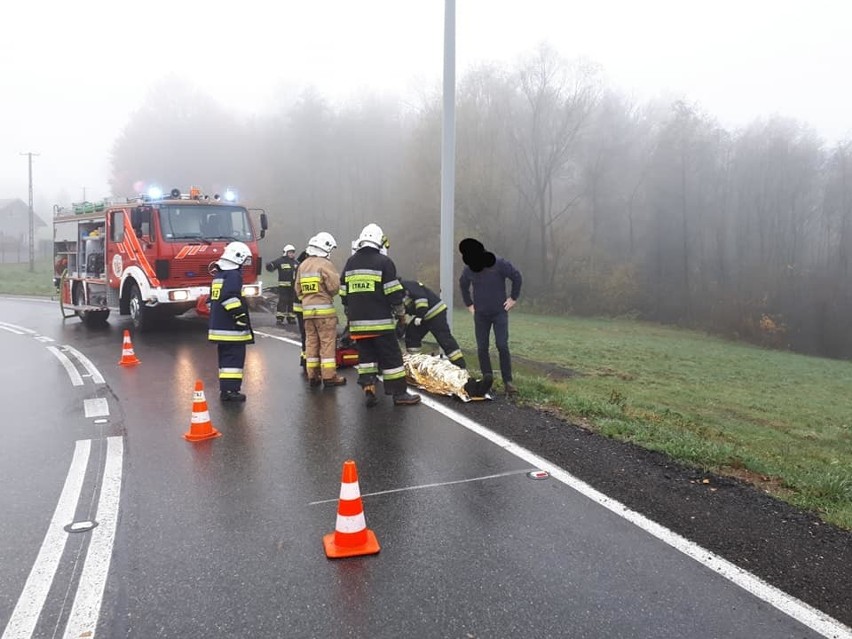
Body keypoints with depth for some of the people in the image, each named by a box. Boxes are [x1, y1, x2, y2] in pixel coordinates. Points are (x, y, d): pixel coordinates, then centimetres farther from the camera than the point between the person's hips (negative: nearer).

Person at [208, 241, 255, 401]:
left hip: (218, 326, 10)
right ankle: (230, 390, -8)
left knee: (226, 357, 14)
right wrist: (241, 316, -19)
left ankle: (225, 389, 18)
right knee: (235, 357, -6)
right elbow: (230, 298, -25)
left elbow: (214, 299, 22)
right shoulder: (234, 275, -13)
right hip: (231, 328, -10)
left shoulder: (218, 275, 18)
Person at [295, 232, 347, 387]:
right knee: (327, 342, -2)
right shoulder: (325, 264, -11)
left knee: (311, 342, 11)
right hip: (324, 309, -7)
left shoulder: (302, 265, 11)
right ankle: (329, 376, -1)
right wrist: (329, 294, 5)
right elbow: (334, 287, -15)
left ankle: (313, 375, 15)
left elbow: (298, 288, 11)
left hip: (307, 309, 7)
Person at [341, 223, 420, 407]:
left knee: (366, 355, 13)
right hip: (380, 321, -5)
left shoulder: (350, 263, 11)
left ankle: (369, 391, 7)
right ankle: (399, 393, 2)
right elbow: (393, 292, -8)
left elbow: (344, 293, 16)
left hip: (357, 322, 5)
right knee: (391, 357, 0)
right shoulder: (384, 262, -7)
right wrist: (400, 312, 4)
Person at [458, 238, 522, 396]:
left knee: (502, 346, -11)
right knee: (482, 348, 2)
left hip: (500, 312, -3)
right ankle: (487, 379, 13)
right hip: (480, 315, 3)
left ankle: (508, 381, -6)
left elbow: (516, 276, -6)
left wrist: (513, 297, -5)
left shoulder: (500, 264, -18)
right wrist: (469, 304, 11)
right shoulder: (468, 269, -6)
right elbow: (463, 285, 14)